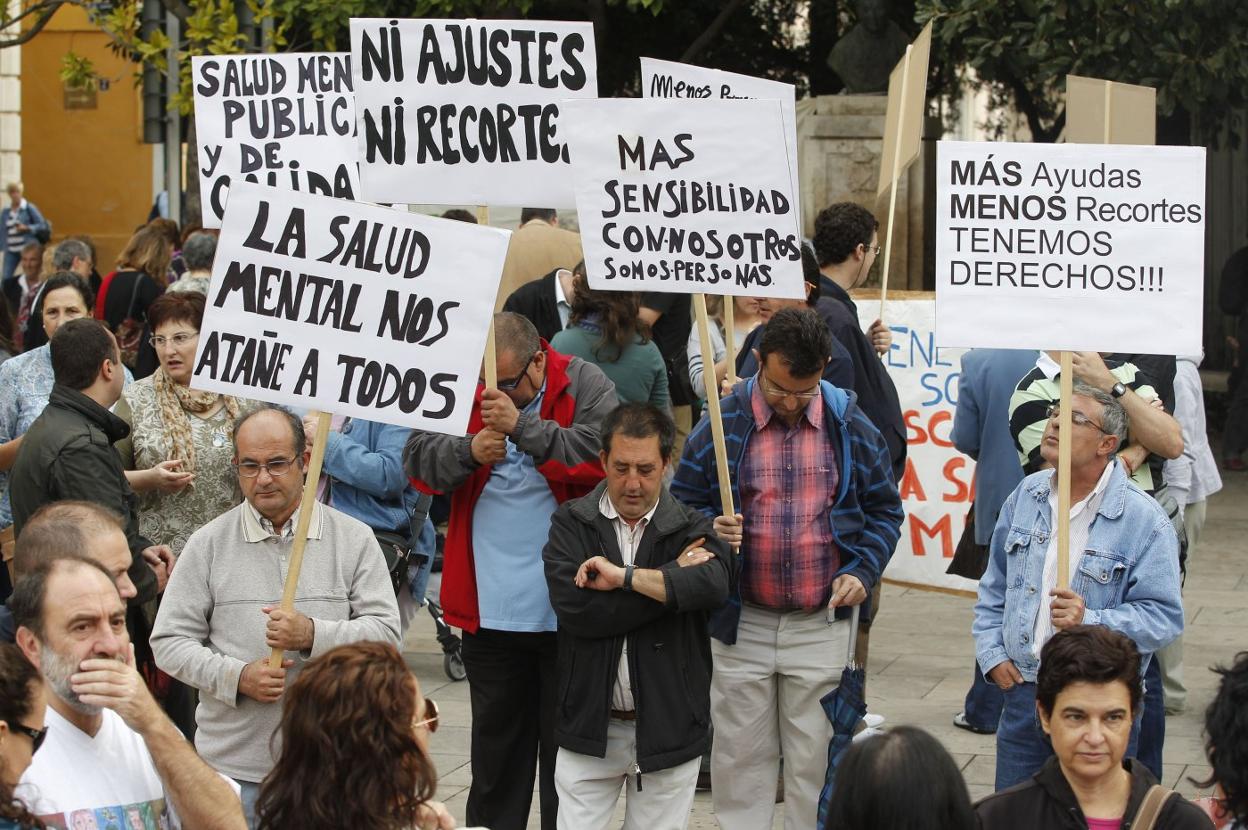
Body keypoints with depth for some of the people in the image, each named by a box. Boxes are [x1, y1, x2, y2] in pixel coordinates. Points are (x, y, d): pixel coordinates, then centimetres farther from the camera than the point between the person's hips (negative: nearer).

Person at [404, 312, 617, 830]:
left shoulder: (586, 387, -7)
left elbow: (602, 455, -22)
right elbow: (418, 461, 0)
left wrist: (522, 425, -27)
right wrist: (468, 451, -19)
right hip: (489, 607, 3)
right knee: (495, 734, 15)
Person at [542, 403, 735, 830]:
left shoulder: (691, 527, 0)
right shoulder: (572, 523, 0)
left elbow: (713, 585, -22)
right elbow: (575, 609, -16)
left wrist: (622, 576, -21)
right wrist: (672, 576, -13)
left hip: (668, 728, 0)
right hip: (589, 728, 0)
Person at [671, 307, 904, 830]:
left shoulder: (852, 429, 0)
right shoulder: (721, 426, -4)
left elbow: (884, 509, 10)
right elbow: (682, 506, 5)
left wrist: (863, 572, -4)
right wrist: (710, 529, -16)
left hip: (823, 625, 0)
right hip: (742, 625, 0)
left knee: (816, 759, 5)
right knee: (740, 758, 7)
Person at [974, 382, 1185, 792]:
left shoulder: (1144, 520, -10)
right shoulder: (1027, 495, 8)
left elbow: (1164, 616, -14)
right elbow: (994, 589, 19)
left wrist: (1092, 621, -26)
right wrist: (992, 654, 7)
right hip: (1021, 692, 5)